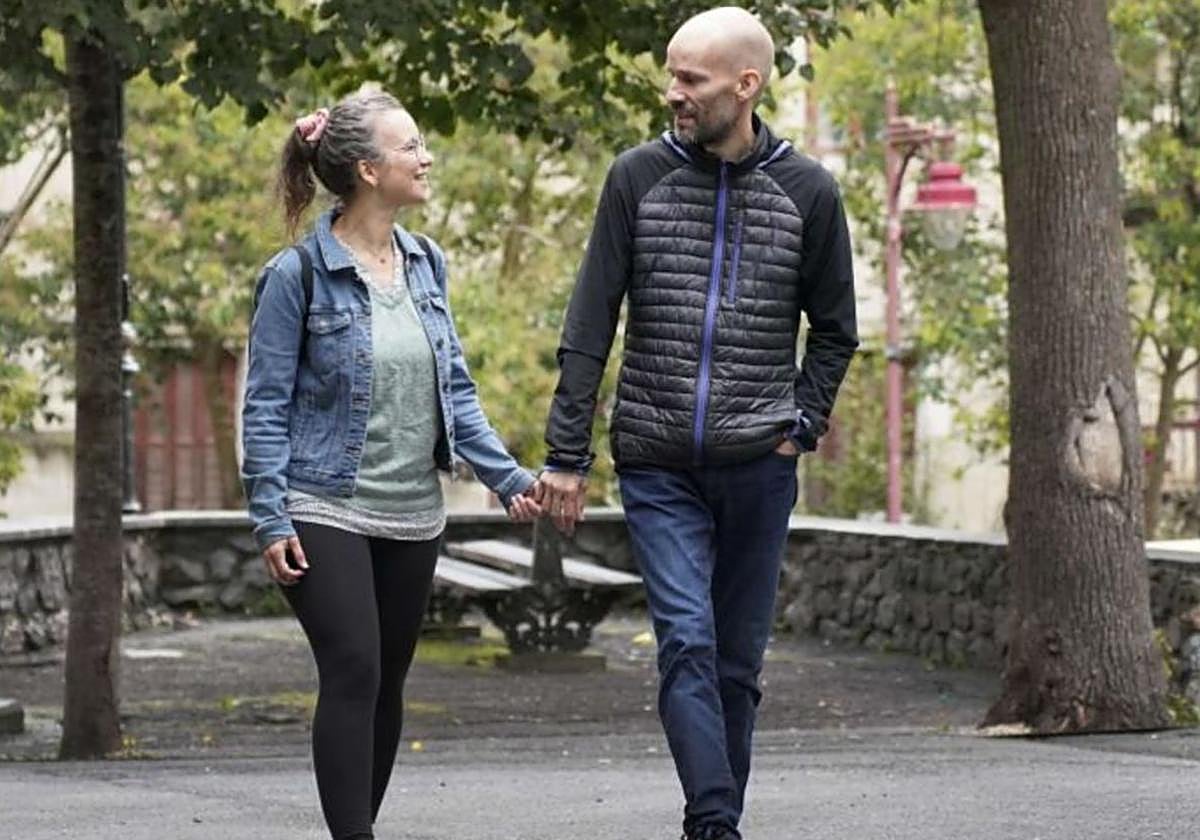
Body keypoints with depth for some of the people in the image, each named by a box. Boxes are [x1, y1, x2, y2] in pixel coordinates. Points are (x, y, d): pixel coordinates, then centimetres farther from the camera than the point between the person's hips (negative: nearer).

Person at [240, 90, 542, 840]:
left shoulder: (424, 264, 7)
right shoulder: (300, 274, -10)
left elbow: (455, 389, 11)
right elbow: (266, 406, -8)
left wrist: (508, 478, 3)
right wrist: (271, 518, -14)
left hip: (414, 516, 6)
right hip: (327, 513, -6)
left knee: (387, 686, 11)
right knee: (353, 676, -14)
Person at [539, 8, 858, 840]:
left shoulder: (806, 190, 1)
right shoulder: (639, 178, 0)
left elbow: (834, 329, 12)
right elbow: (589, 326, 1)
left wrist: (800, 428, 1)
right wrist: (568, 454, -3)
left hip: (758, 469, 1)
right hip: (658, 466, -1)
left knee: (738, 661, 7)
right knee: (688, 643, -14)